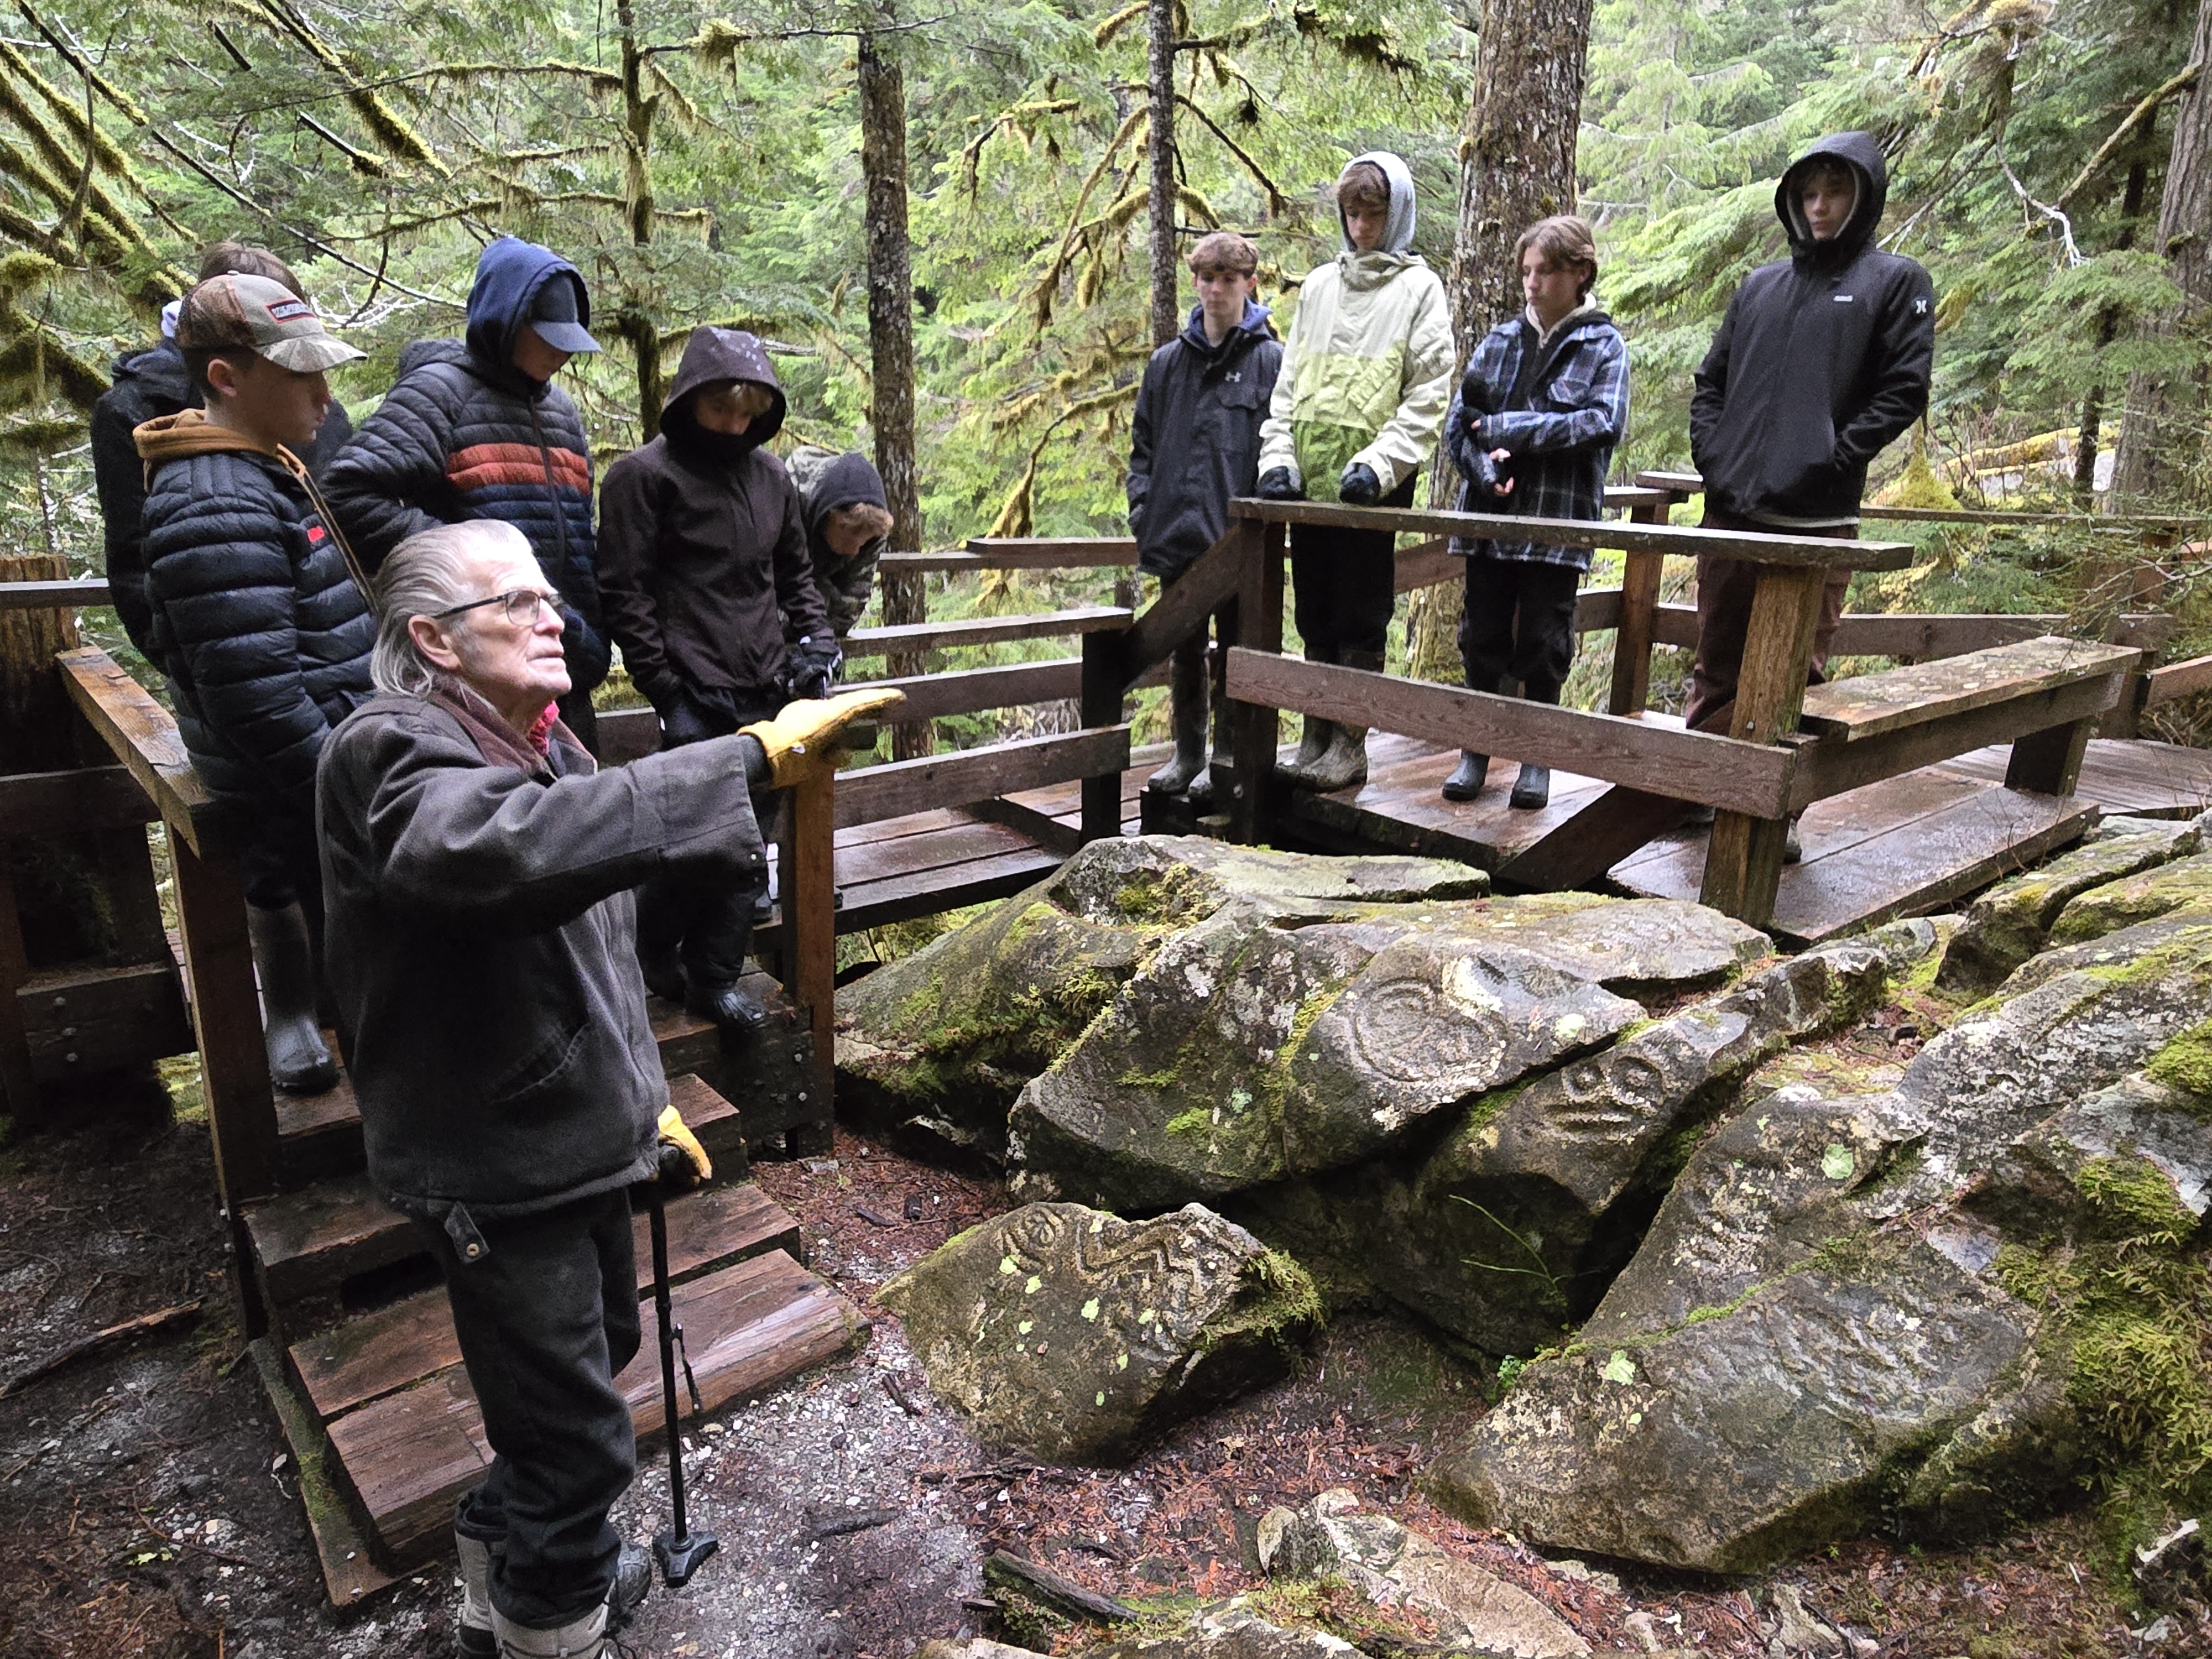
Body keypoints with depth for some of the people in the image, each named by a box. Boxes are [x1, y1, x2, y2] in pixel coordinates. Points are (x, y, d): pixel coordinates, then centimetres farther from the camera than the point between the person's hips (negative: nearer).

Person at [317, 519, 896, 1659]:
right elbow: (519, 846, -45)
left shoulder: (540, 744, 7)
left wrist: (642, 1089, 18)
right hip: (493, 1166, -9)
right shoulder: (390, 754, -21)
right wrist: (752, 757, -47)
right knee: (578, 1439, 1)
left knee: (595, 1355, 27)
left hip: (574, 1129, 10)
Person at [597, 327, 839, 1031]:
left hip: (766, 695, 6)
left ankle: (713, 978, 21)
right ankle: (650, 959, 18)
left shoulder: (770, 474, 13)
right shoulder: (645, 476, -5)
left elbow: (795, 572, 25)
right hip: (697, 700, -6)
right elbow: (625, 595, -7)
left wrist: (817, 640, 10)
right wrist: (666, 689, -11)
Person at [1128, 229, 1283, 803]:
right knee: (1184, 650, 13)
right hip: (1177, 534, 5)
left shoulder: (1271, 361, -1)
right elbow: (1143, 439, 18)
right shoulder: (1168, 361, 12)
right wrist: (1141, 501, 5)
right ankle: (1187, 754, 25)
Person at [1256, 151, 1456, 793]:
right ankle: (1316, 739, 16)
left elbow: (1429, 394, -5)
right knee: (1315, 614, 8)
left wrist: (1378, 463, -17)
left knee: (1361, 617, -2)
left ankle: (1351, 745, 5)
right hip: (1309, 480, 5)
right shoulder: (1320, 285, 16)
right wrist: (1278, 456, 0)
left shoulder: (1419, 288, 3)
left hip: (1373, 484, -5)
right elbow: (1289, 380, 15)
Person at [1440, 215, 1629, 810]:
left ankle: (1537, 757, 17)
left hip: (1559, 521, -3)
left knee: (1542, 644, 3)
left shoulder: (1604, 345, 2)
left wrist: (1510, 429, -14)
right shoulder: (1500, 341, 11)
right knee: (1482, 638, 7)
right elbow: (1459, 420, 7)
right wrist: (1485, 467, -14)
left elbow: (1604, 424, -12)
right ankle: (1475, 750, 19)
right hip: (1490, 516, 3)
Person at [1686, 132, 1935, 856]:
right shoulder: (1759, 285, 18)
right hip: (1730, 511, 4)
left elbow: (1903, 391, -3)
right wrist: (1711, 456, 2)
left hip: (1816, 521, -4)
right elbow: (1711, 380, 18)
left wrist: (1827, 463, -12)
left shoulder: (1895, 281, 6)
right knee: (1716, 667, 10)